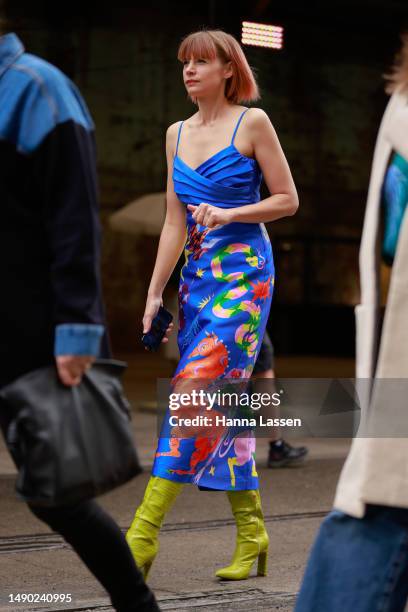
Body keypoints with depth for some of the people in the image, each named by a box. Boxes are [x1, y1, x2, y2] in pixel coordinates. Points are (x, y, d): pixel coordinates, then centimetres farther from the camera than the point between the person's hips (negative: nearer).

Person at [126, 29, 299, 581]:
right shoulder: (177, 133, 14)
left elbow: (288, 200, -2)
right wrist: (154, 293, 8)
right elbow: (174, 222, 13)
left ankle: (144, 532, -18)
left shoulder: (252, 122, -3)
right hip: (197, 276, 6)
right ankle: (251, 532, 14)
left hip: (244, 273, -6)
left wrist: (227, 214, -14)